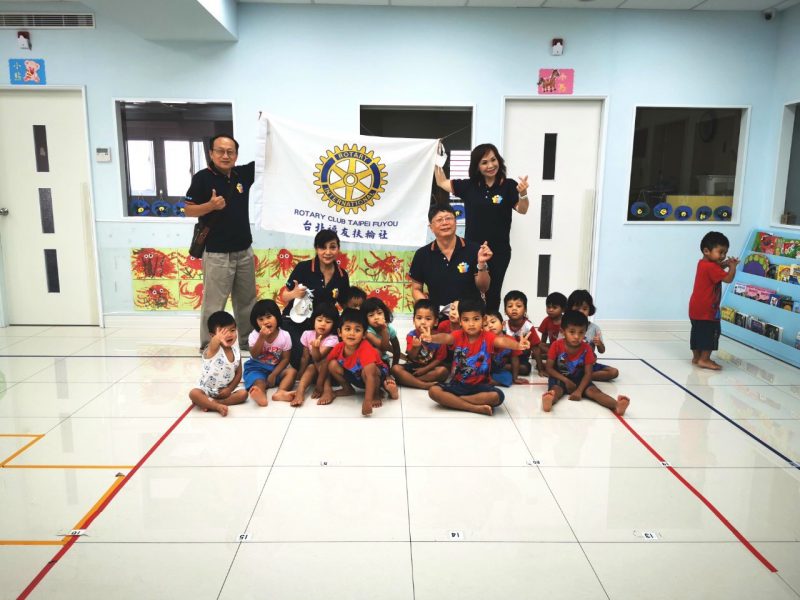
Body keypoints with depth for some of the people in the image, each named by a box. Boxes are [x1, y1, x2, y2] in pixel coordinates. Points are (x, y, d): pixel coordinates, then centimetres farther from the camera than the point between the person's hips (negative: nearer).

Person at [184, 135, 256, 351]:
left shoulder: (243, 174, 7)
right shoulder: (202, 177, -6)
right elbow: (189, 210, -5)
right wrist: (210, 205, -22)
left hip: (244, 251, 6)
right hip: (217, 253, -5)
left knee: (247, 301, 14)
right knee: (213, 303, -2)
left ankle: (247, 341, 27)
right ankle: (208, 346, 8)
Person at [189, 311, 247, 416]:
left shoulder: (236, 352, -3)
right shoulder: (212, 351, -20)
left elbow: (238, 374, 3)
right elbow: (212, 345, -47)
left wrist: (230, 389, -12)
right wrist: (218, 339, -72)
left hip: (225, 390, 4)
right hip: (206, 389, -4)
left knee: (243, 394, -20)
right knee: (194, 393, -31)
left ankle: (212, 403, -23)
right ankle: (218, 406, -34)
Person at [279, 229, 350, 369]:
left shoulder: (342, 276, -1)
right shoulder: (303, 268, -13)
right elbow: (284, 297, -6)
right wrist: (294, 294, -27)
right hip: (294, 322, -3)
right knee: (301, 358, -26)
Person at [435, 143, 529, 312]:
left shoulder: (509, 186, -5)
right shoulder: (469, 186, 4)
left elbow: (522, 210, -15)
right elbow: (442, 182, 16)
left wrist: (523, 193, -35)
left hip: (499, 251, -2)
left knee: (492, 294, 7)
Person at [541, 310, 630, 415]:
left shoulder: (586, 349, -8)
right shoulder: (556, 345, -13)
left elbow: (588, 373, -10)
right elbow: (549, 368, -10)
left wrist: (579, 390, -25)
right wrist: (566, 380, -21)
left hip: (579, 379, 2)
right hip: (559, 378, -2)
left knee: (593, 390, -25)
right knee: (556, 389, -35)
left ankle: (616, 405, -51)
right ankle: (549, 400, -71)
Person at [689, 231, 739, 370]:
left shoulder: (703, 263, 9)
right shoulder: (711, 267, -21)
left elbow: (716, 270, 24)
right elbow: (728, 278, -24)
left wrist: (725, 264, 6)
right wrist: (732, 266, -8)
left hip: (697, 308, 10)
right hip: (707, 310, -10)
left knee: (698, 332, 16)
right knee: (711, 333, -3)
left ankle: (696, 357, 24)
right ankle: (704, 360, -2)